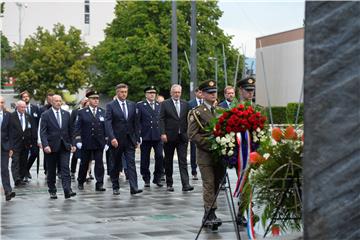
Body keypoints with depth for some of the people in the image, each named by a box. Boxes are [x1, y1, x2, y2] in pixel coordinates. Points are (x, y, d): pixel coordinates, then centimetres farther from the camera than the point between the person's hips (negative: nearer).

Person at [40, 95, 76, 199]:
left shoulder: (66, 114, 10)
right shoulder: (46, 115, -2)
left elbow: (70, 130, 13)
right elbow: (43, 132, -7)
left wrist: (72, 144, 7)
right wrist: (45, 145, -19)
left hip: (64, 146, 2)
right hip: (52, 147, -2)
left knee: (65, 169, -8)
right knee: (51, 171, 6)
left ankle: (67, 191, -16)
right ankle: (52, 191, 17)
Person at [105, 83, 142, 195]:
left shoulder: (132, 105, 8)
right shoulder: (110, 105, -4)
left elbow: (135, 122, 11)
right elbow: (108, 123, -11)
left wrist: (137, 138, 7)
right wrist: (112, 138, -22)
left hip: (129, 140, 2)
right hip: (116, 140, -2)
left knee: (131, 163, -7)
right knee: (115, 165, 8)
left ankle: (134, 187, -13)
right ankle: (115, 187, 18)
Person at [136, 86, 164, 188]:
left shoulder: (160, 105, 12)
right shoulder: (140, 105, 2)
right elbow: (137, 121, -2)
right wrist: (138, 135, -9)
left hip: (158, 136, 2)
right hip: (145, 136, -2)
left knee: (160, 157, -4)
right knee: (145, 159, 3)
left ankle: (157, 178, 9)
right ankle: (146, 179, 15)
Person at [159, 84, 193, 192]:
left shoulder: (185, 104, 10)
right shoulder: (165, 104, 1)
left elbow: (188, 119, 12)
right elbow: (162, 119, -4)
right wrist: (163, 133, -13)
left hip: (182, 136, 1)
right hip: (169, 137, -1)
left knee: (183, 161, -5)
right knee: (168, 161, 8)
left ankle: (185, 184, -11)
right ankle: (169, 184, 16)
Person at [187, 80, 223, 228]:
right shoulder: (197, 113, -1)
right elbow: (192, 135, -8)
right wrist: (210, 144, -15)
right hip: (205, 155, -5)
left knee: (216, 184, 6)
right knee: (209, 184, -8)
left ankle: (208, 216, 14)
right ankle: (210, 214, -6)